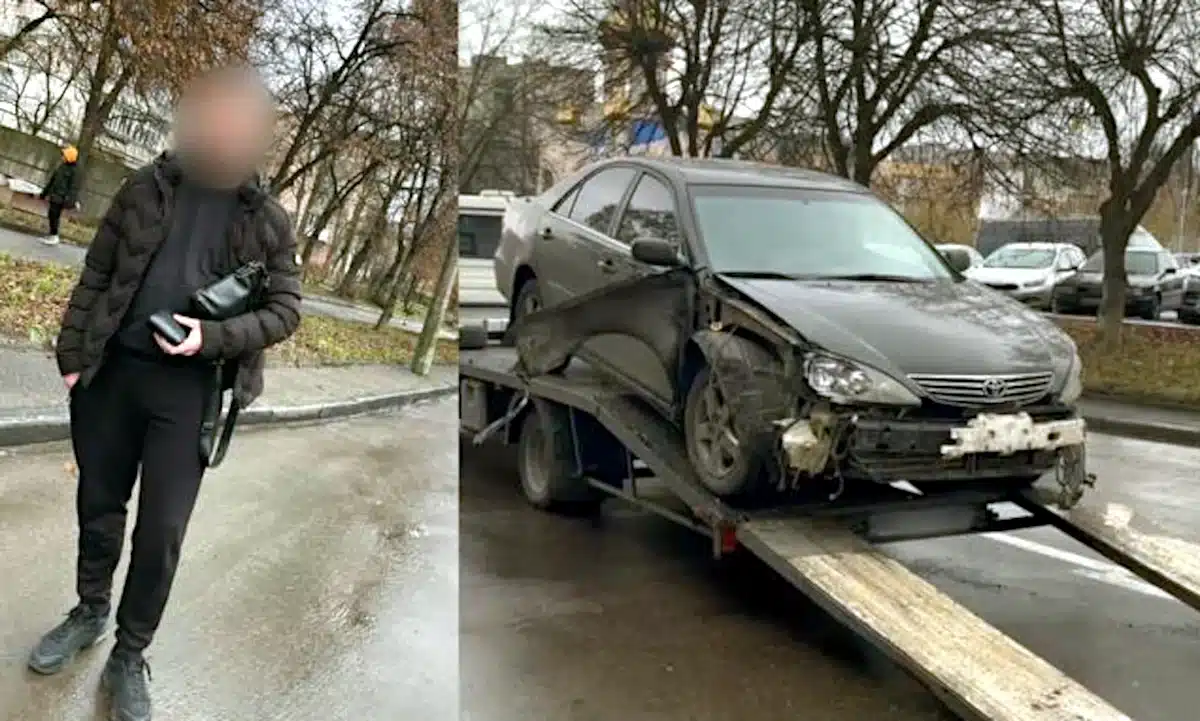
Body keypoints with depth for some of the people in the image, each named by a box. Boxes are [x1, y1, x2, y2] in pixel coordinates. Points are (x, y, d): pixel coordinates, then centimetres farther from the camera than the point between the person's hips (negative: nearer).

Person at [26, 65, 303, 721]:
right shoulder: (148, 187, 4)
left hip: (189, 388, -2)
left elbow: (285, 310, -2)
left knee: (162, 531, 0)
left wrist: (212, 337, -17)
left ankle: (128, 656, 19)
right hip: (112, 370, 3)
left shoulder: (267, 221, -1)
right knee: (98, 505, 16)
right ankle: (90, 612, 41)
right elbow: (96, 274, 7)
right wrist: (73, 353, 3)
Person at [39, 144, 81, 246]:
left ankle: (54, 236, 3)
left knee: (54, 216, -6)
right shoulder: (62, 166, 12)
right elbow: (52, 180, 20)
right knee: (51, 215, 9)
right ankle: (52, 235, 17)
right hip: (54, 195, 8)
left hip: (61, 197, -8)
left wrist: (69, 201, -22)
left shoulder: (75, 170, -12)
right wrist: (44, 193, 22)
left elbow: (74, 187, -16)